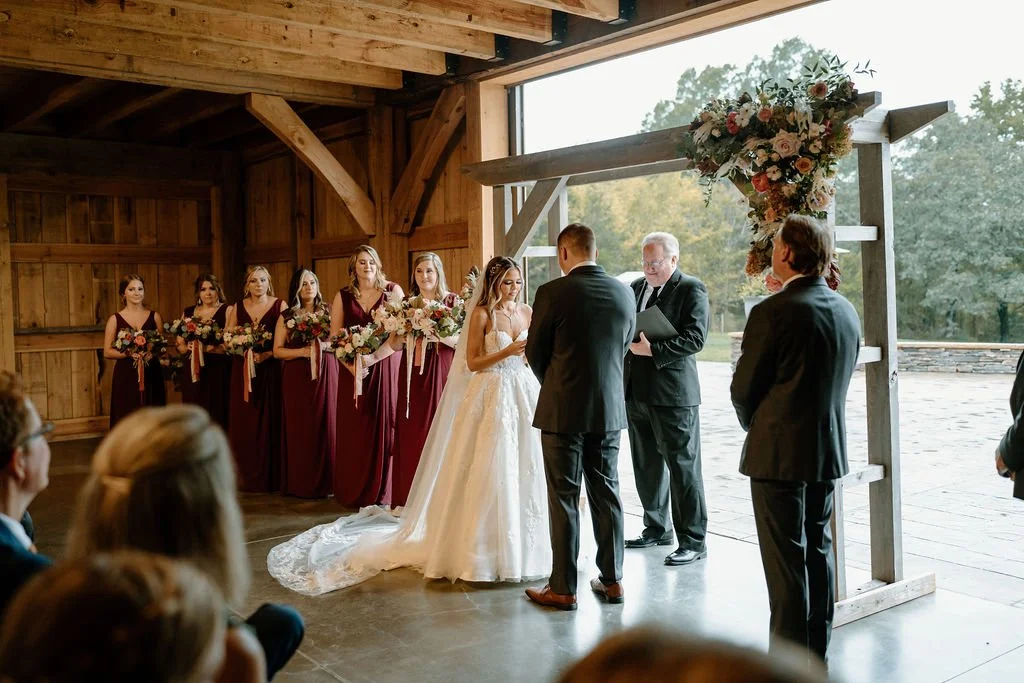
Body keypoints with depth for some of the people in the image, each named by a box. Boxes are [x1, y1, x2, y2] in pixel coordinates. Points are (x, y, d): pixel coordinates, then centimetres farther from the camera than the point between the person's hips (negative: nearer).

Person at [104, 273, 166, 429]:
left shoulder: (154, 316, 7)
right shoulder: (115, 319, 2)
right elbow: (107, 352, 0)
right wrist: (130, 353, -16)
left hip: (151, 376, 2)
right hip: (126, 377, -1)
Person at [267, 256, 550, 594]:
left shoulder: (527, 311, 10)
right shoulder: (482, 314, -4)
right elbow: (472, 363, -6)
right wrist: (506, 352, -17)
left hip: (524, 394, 4)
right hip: (490, 397, -4)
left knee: (522, 469, 6)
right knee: (488, 469, -2)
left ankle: (521, 544, 19)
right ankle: (483, 547, 9)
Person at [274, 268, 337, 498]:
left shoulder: (328, 311, 8)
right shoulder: (287, 316, 7)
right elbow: (277, 351, 3)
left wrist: (325, 345, -13)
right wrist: (302, 351, -11)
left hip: (325, 374, 0)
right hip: (297, 377, 0)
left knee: (325, 425, -2)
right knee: (299, 427, -2)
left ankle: (324, 482, 6)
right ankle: (300, 483, 4)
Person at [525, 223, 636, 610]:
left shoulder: (553, 293, -13)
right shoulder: (623, 293, 2)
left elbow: (535, 353, -3)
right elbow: (624, 347, 11)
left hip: (563, 409, -4)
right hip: (610, 409, 5)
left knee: (564, 498, 3)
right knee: (606, 493, 13)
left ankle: (563, 588, 11)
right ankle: (612, 581, 22)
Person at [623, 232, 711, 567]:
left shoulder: (691, 289, -6)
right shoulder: (637, 287, 14)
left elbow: (695, 338, -15)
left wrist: (653, 350, -22)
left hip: (673, 392, -7)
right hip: (637, 391, 7)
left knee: (682, 466, -1)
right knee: (646, 466, 15)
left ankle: (693, 540, 8)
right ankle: (657, 528, 30)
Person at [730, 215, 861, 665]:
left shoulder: (772, 312, -18)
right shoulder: (846, 311, 4)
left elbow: (744, 389, -11)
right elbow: (838, 383, 11)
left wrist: (753, 426, 8)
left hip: (779, 454, -7)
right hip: (828, 451, 7)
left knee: (786, 560, 1)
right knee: (817, 551, 17)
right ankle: (817, 655, 29)